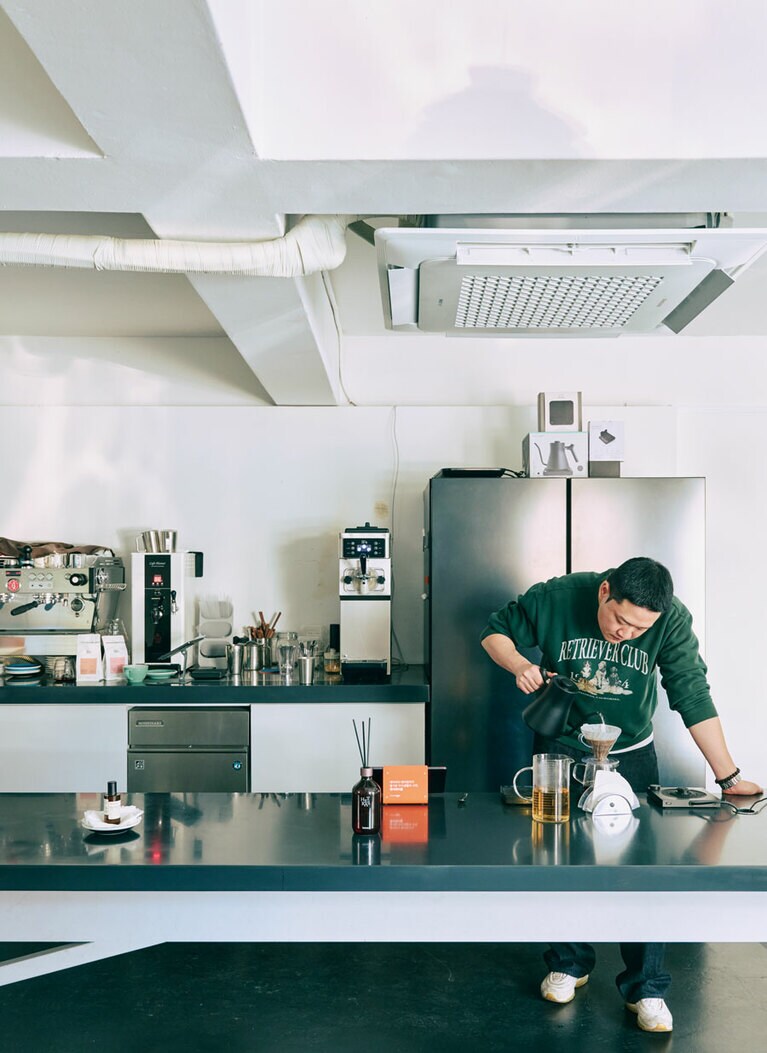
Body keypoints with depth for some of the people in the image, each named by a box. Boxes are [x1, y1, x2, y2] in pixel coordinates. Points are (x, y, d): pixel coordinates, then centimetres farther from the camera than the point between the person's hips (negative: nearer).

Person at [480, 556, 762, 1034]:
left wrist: (729, 777, -16)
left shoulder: (673, 620, -20)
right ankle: (569, 965, 27)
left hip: (632, 755, 0)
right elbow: (496, 632, -5)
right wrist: (520, 665, -25)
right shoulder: (554, 598, -21)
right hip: (561, 749, 0)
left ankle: (646, 987, 13)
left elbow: (694, 696, -17)